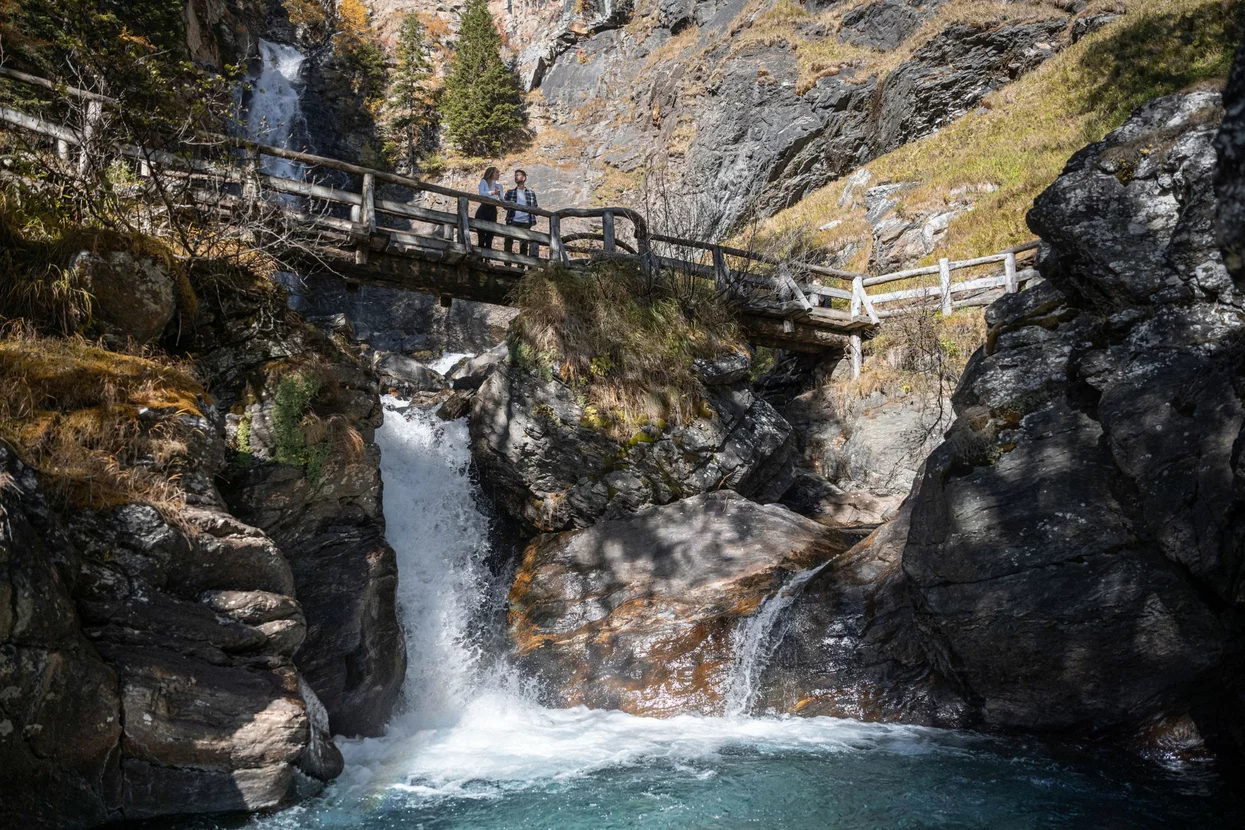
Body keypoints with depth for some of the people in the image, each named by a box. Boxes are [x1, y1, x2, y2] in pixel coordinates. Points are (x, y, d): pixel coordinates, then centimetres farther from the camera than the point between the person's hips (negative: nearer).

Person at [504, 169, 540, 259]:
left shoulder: (531, 193, 12)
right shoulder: (510, 192, 12)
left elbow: (535, 207, 11)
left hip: (526, 222, 0)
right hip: (512, 221, 0)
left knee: (524, 244, 3)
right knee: (508, 241, -3)